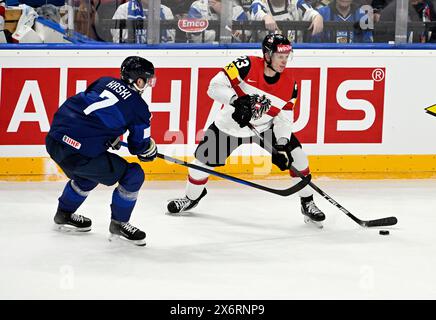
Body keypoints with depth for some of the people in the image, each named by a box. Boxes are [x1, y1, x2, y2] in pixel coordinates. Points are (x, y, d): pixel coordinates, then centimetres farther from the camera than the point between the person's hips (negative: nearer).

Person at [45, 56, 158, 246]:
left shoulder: (105, 82, 16)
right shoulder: (138, 107, -2)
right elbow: (140, 146, 8)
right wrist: (151, 150, 30)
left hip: (54, 139, 8)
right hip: (78, 153, -8)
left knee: (89, 173, 37)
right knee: (133, 175, 3)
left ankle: (64, 214, 49)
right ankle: (118, 225, 13)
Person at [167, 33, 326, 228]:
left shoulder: (289, 83, -14)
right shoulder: (247, 66, -25)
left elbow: (284, 119, -8)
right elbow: (215, 86, -29)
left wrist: (281, 145, -22)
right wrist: (236, 100, -46)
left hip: (265, 127, 2)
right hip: (229, 125, -2)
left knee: (296, 155, -13)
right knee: (203, 160, 1)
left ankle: (307, 203, 2)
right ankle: (192, 197, 32)